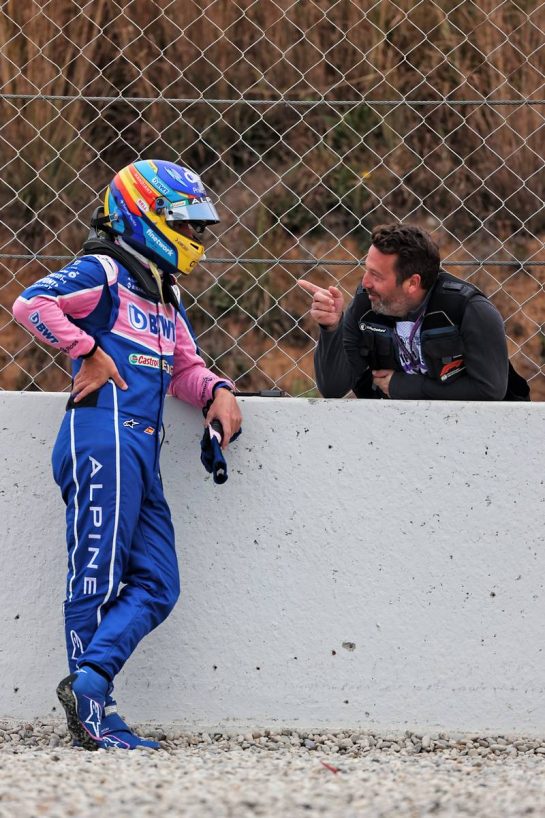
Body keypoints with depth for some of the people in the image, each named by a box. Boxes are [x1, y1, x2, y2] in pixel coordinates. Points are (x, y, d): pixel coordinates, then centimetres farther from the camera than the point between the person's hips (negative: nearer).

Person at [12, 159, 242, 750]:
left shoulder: (165, 295, 25)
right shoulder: (103, 272, -1)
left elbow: (184, 368, 26)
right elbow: (32, 303, -16)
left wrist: (217, 391, 6)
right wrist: (90, 352, -12)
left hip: (140, 452, 9)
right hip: (104, 438, -9)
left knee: (155, 586, 0)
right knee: (98, 577, -9)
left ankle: (89, 677, -11)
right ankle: (94, 707, -9)